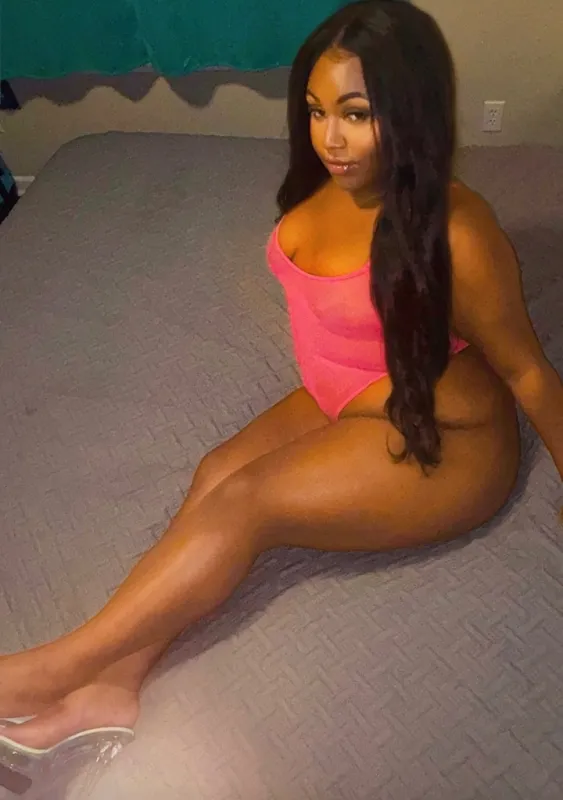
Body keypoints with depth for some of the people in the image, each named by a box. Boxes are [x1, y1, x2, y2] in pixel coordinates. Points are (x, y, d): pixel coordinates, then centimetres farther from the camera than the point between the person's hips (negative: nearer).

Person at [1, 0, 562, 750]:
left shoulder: (455, 234, -27)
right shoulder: (331, 183, -4)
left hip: (440, 443, -7)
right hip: (342, 404, 7)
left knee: (243, 504, -19)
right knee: (217, 472, -13)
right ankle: (117, 682, -8)